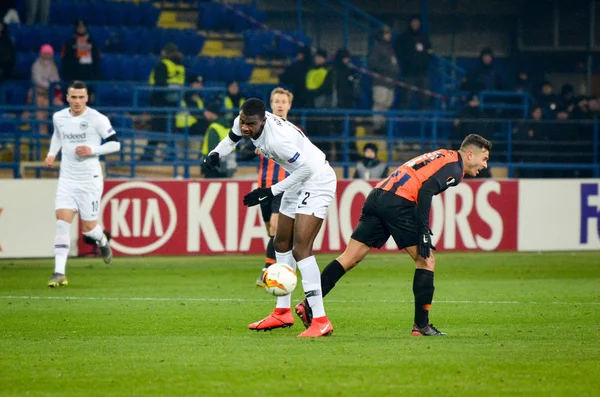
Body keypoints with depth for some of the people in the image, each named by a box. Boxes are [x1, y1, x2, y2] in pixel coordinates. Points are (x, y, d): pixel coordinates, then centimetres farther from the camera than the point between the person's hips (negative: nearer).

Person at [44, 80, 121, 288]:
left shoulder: (97, 119, -10)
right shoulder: (59, 117, 4)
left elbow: (115, 144, -7)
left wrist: (92, 150, -20)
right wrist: (52, 154, 11)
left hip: (90, 179, -3)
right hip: (67, 179, 3)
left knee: (88, 228, 2)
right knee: (62, 222, -11)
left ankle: (102, 241, 40)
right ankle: (59, 272, -12)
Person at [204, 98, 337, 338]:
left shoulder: (278, 139, -34)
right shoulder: (243, 122, -9)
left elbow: (307, 168, -26)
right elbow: (231, 139, 13)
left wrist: (271, 191, -23)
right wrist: (216, 154, -8)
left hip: (317, 180, -10)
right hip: (298, 180, 10)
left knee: (301, 249, -19)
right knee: (282, 243, 18)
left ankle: (320, 321, -22)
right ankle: (282, 313, 30)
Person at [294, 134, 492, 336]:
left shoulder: (441, 157, 28)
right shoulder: (454, 166, 0)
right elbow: (426, 190, -14)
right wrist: (424, 231, -17)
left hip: (377, 196, 9)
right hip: (398, 203, -9)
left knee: (349, 258, 6)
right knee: (426, 260, 3)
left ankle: (308, 305, -1)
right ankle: (421, 325, 4)